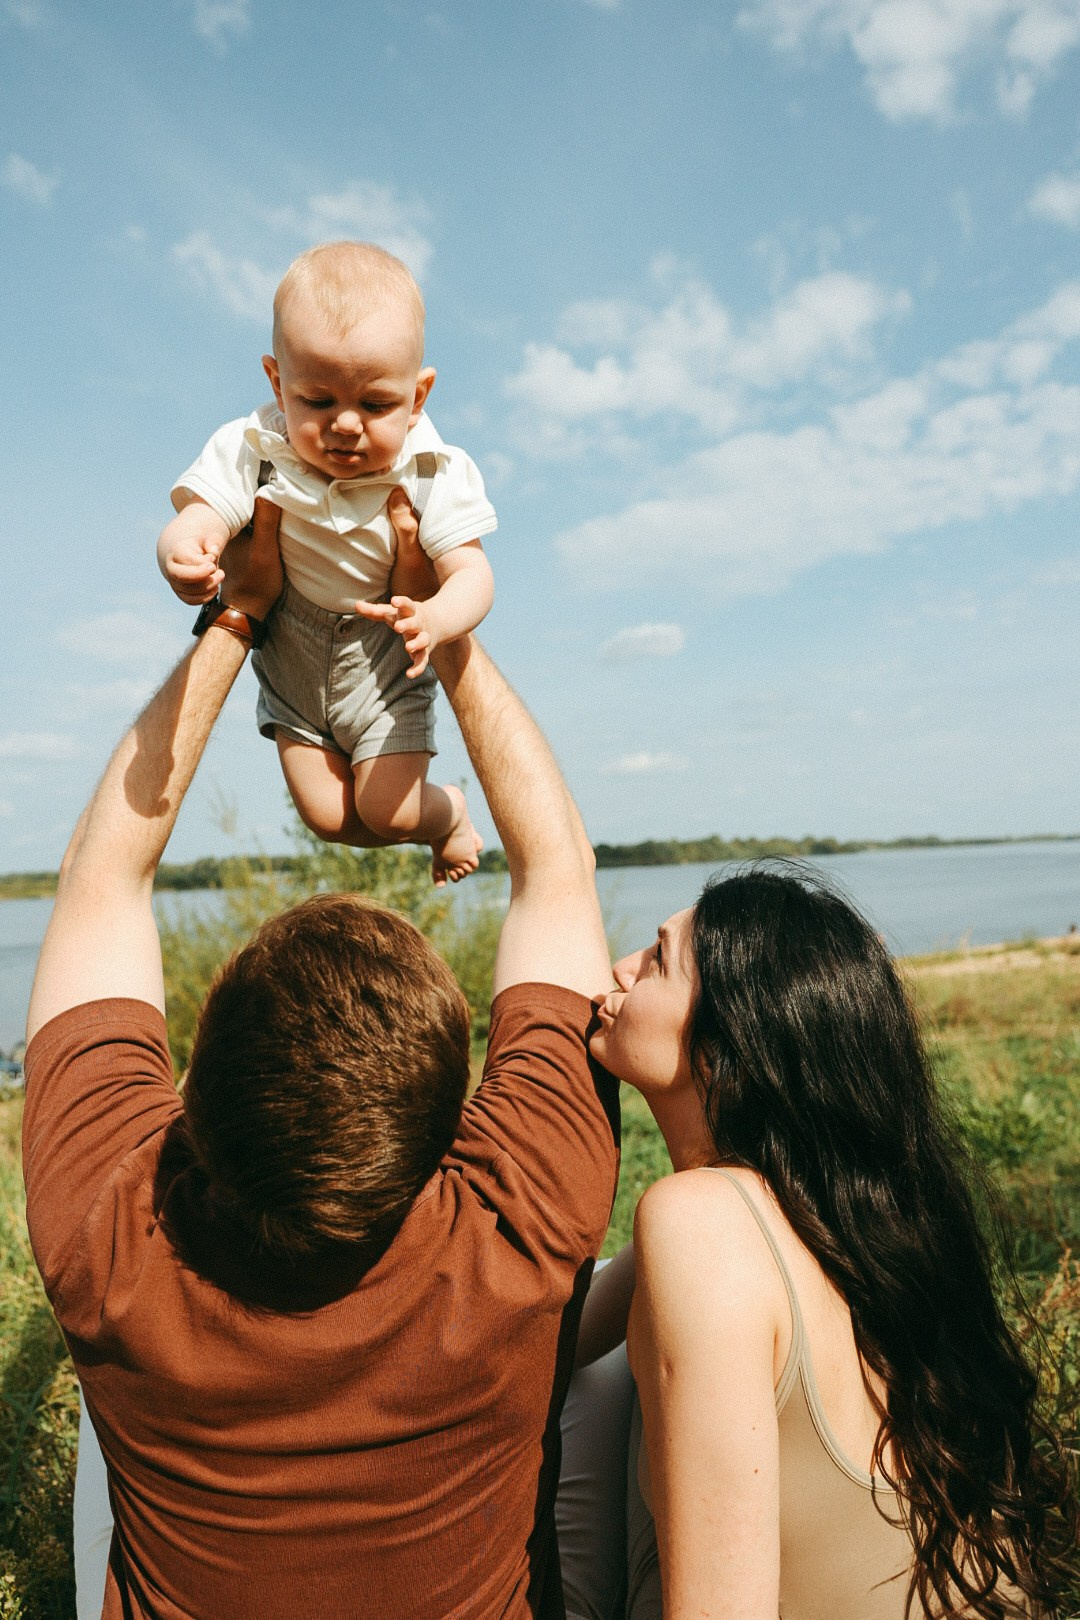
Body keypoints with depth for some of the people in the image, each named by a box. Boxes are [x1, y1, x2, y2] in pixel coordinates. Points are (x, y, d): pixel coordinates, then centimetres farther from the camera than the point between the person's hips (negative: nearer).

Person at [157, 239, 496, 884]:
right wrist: (182, 555, -54)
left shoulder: (434, 472, -20)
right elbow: (199, 516, -28)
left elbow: (471, 573, -24)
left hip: (385, 662, -2)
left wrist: (434, 620, -48)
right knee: (327, 817, 2)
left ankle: (450, 810, 31)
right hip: (293, 662, 2)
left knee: (390, 812, -6)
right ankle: (422, 810, 34)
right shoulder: (252, 450, -18)